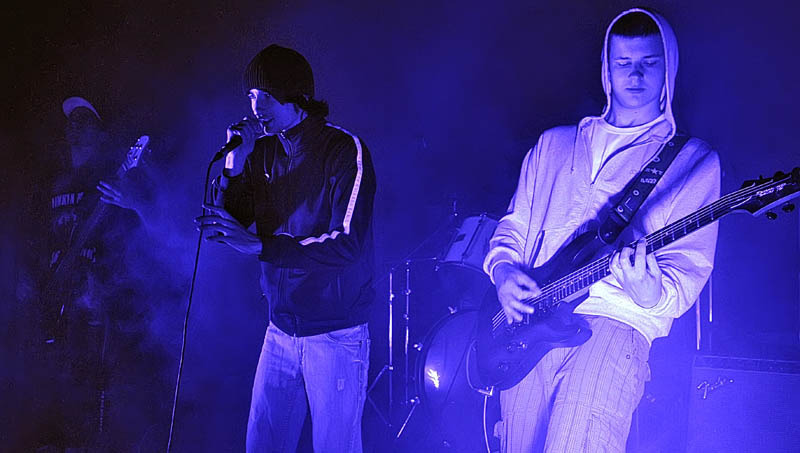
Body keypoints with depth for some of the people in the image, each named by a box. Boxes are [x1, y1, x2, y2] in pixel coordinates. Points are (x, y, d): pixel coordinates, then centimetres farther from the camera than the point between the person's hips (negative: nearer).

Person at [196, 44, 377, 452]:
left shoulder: (345, 150, -11)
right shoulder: (262, 152, 7)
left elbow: (348, 244, -20)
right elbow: (226, 226, 6)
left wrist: (258, 245, -25)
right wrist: (234, 166, -8)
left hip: (335, 334, -5)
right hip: (281, 330, 6)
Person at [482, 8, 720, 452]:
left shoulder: (693, 159, 9)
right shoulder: (554, 143, 22)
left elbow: (690, 265, 1)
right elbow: (514, 225, 24)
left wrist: (654, 293, -21)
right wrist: (503, 270, 2)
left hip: (618, 321, -4)